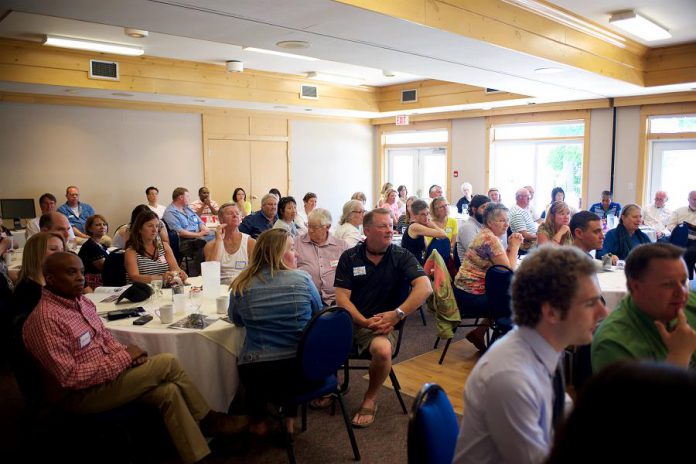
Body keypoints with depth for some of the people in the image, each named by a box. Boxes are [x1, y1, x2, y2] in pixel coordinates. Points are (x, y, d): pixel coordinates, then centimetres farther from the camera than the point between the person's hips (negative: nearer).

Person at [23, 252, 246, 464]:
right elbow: (69, 377, -25)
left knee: (169, 391, -14)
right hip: (83, 395, -8)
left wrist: (125, 353, -6)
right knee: (167, 362, -18)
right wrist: (123, 359, -20)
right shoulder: (45, 319, -23)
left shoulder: (79, 301, 5)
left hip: (107, 375, 8)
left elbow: (105, 337, 16)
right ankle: (208, 420, -1)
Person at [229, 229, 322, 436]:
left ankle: (259, 422, 37)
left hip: (256, 371, 0)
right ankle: (289, 420, 36)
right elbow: (318, 314, 10)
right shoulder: (303, 279, -7)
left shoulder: (241, 286, -6)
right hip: (302, 367, 0)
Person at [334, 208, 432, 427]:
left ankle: (370, 399, -2)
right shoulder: (349, 257, 5)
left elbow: (425, 287, -13)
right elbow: (341, 296, -2)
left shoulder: (401, 257, 1)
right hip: (350, 319, 2)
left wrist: (397, 314, -21)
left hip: (382, 322, -2)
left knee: (383, 350, -34)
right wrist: (364, 322, -17)